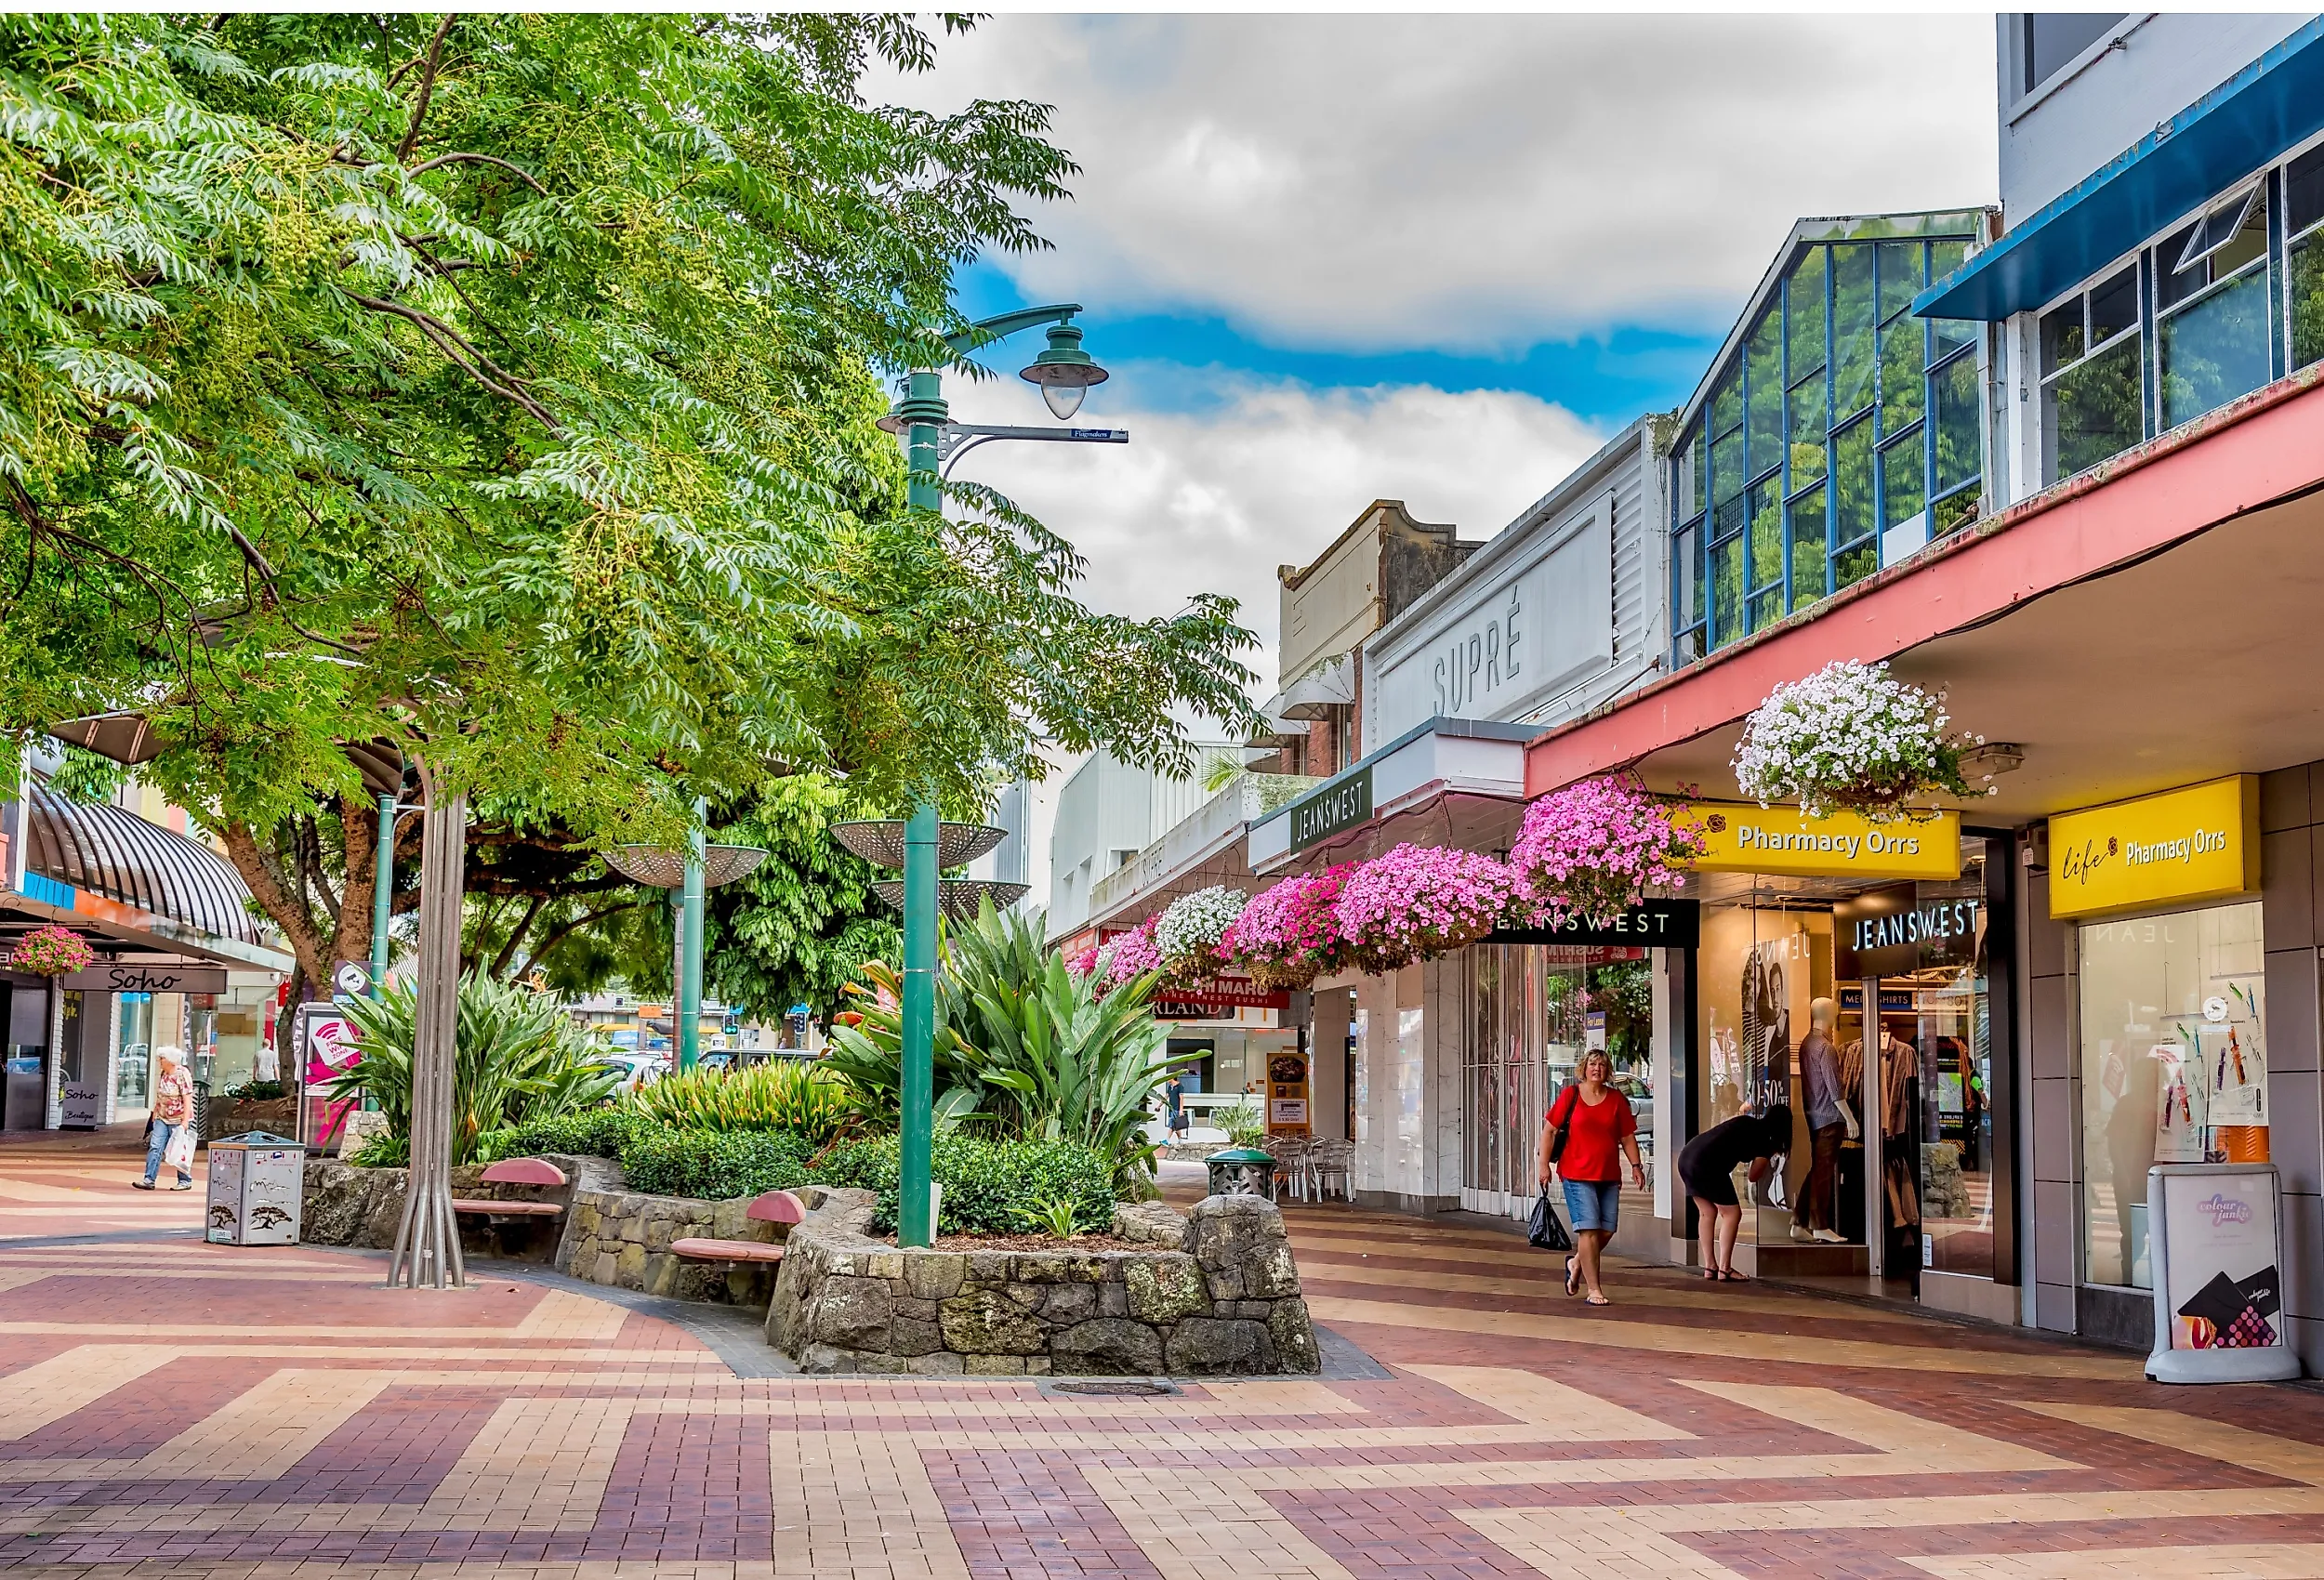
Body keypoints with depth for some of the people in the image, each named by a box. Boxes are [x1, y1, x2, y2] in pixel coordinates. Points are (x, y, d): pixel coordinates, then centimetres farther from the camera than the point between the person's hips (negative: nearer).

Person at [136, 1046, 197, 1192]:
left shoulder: (182, 1074, -14)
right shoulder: (163, 1074, 9)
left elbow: (187, 1099, -18)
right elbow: (159, 1097, 19)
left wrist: (185, 1121, -21)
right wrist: (155, 1114, 17)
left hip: (178, 1120, -7)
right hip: (162, 1119, 7)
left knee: (180, 1151, 1)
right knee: (155, 1148, -2)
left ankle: (185, 1181, 12)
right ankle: (149, 1180, -4)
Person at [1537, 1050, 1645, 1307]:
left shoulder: (1617, 1100, 8)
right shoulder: (1570, 1095, -1)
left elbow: (1628, 1136, 13)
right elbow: (1549, 1130, 1)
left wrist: (1636, 1165, 2)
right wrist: (1544, 1164, -4)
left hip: (1609, 1176, 4)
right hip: (1577, 1174, -4)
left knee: (1607, 1230, 5)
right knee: (1589, 1229, -9)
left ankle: (1576, 1263, 33)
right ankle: (1594, 1290, -3)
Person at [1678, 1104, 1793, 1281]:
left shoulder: (1747, 1121, 23)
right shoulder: (1764, 1139, 4)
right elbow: (1754, 1177, 9)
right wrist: (1767, 1155, 24)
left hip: (1685, 1156, 8)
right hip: (1707, 1165, -8)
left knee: (1708, 1213, 18)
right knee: (1732, 1213, 4)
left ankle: (1710, 1267, 18)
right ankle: (1724, 1269, 0)